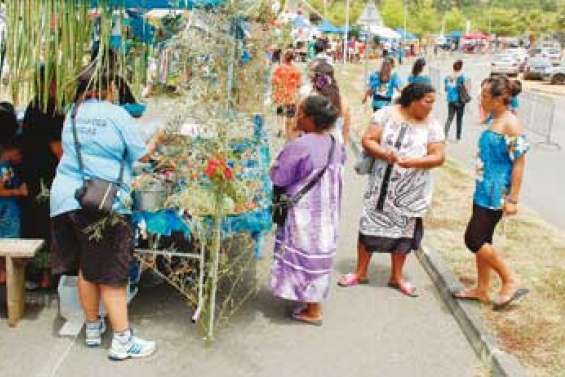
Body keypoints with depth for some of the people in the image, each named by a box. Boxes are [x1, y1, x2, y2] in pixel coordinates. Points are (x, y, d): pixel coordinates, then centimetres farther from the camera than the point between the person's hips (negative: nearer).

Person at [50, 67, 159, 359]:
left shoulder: (72, 114, 13)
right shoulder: (117, 115, -6)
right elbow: (140, 155, -1)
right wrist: (157, 140, 19)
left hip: (66, 199, 6)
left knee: (86, 268, 16)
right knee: (111, 274, -1)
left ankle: (92, 328, 29)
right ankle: (122, 341, 4)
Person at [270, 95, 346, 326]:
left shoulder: (300, 146, -23)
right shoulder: (334, 145, 0)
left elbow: (277, 177, -14)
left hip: (306, 213, -7)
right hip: (327, 211, 7)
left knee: (306, 256, 5)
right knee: (318, 254, 19)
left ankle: (312, 311, 15)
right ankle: (315, 299, 34)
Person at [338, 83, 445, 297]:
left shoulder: (432, 125, -2)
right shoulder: (386, 115, -3)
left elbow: (438, 157, -7)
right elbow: (367, 141, -6)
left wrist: (410, 162, -22)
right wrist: (385, 154, -24)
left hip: (411, 190, 1)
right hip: (382, 184, 0)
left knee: (403, 230, 9)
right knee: (370, 225, 4)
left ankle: (396, 277, 26)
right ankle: (360, 273, 20)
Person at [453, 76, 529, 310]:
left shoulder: (511, 124, -16)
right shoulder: (494, 121, 10)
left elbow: (519, 162, -18)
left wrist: (513, 200, -19)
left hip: (495, 194, -9)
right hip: (484, 190, 9)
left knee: (474, 239, -6)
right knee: (481, 240, 14)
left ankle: (511, 281, 7)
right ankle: (482, 290, 25)